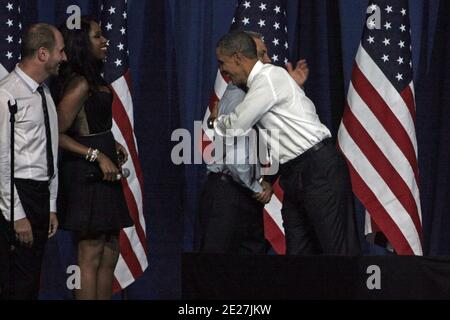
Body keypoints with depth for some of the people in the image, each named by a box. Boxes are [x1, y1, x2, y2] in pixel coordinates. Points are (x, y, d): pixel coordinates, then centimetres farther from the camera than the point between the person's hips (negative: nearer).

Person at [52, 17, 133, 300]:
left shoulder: (94, 81, 11)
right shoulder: (80, 84, -15)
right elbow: (57, 134, -19)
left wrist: (112, 144, 7)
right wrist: (98, 155, -19)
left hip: (102, 173, 9)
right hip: (87, 175, -9)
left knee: (109, 255, 12)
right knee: (91, 257, -5)